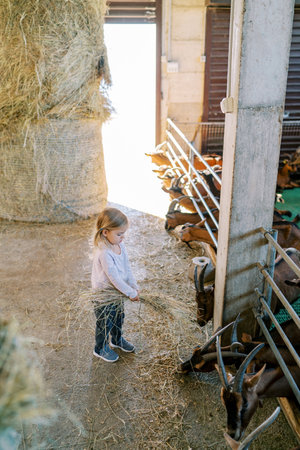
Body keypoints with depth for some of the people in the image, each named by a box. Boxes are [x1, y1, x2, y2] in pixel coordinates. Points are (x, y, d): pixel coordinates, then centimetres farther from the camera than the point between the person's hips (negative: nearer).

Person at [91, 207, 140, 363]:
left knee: (118, 318, 27)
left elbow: (127, 268, 4)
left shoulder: (120, 246, -7)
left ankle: (117, 340, 54)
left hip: (118, 292, 8)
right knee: (105, 323, 14)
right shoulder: (104, 253, -33)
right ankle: (100, 349, 39)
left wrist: (134, 287, -1)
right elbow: (114, 278, -29)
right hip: (104, 295, -8)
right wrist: (131, 293, -20)